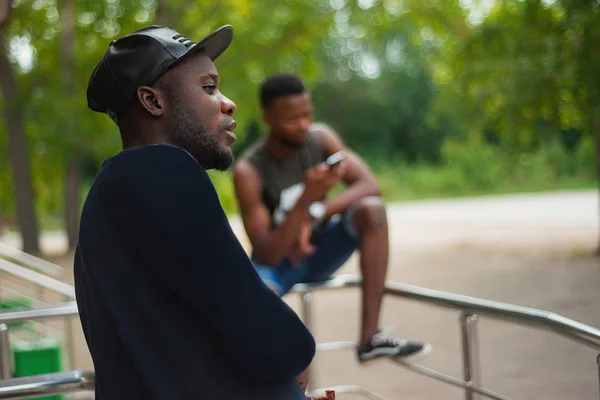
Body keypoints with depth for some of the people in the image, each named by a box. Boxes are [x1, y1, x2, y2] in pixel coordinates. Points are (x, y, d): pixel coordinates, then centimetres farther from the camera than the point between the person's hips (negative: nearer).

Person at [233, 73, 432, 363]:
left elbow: (370, 186, -18)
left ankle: (370, 336, -26)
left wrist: (315, 216, -33)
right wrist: (307, 200, -42)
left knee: (372, 208, -26)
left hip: (319, 248, 4)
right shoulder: (248, 172, -24)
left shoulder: (320, 138, -11)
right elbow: (266, 254, -28)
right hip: (277, 260, -4)